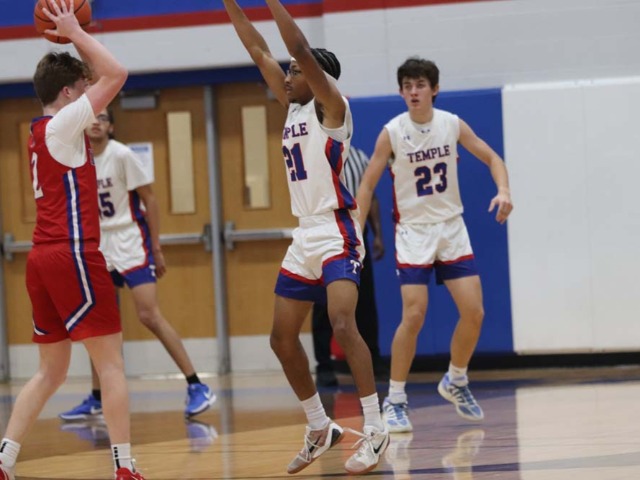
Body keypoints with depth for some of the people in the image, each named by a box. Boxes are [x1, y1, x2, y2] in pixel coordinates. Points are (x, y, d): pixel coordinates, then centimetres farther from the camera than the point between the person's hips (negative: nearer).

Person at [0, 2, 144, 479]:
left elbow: (105, 79, 29)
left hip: (43, 259, 9)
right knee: (111, 362, -5)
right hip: (73, 255, -9)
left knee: (51, 371, 12)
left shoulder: (42, 130, 17)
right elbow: (116, 74, -13)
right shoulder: (62, 125, -8)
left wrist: (74, 40, 21)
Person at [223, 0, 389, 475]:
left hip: (337, 233, -9)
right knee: (283, 337, 9)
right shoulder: (294, 107, 14)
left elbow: (301, 48, -20)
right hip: (305, 236, 9)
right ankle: (320, 429, 20)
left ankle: (375, 430, -20)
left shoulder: (330, 106, -7)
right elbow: (259, 51, 15)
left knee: (343, 325, -23)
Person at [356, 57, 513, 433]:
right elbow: (367, 186, -5)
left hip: (452, 228, 3)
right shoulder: (392, 133, -10)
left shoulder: (453, 125, -3)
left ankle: (456, 381, 21)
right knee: (414, 315, -15)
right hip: (413, 231, -3)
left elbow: (492, 158, 7)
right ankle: (395, 401, -3)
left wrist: (504, 191, -12)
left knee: (474, 312, -3)